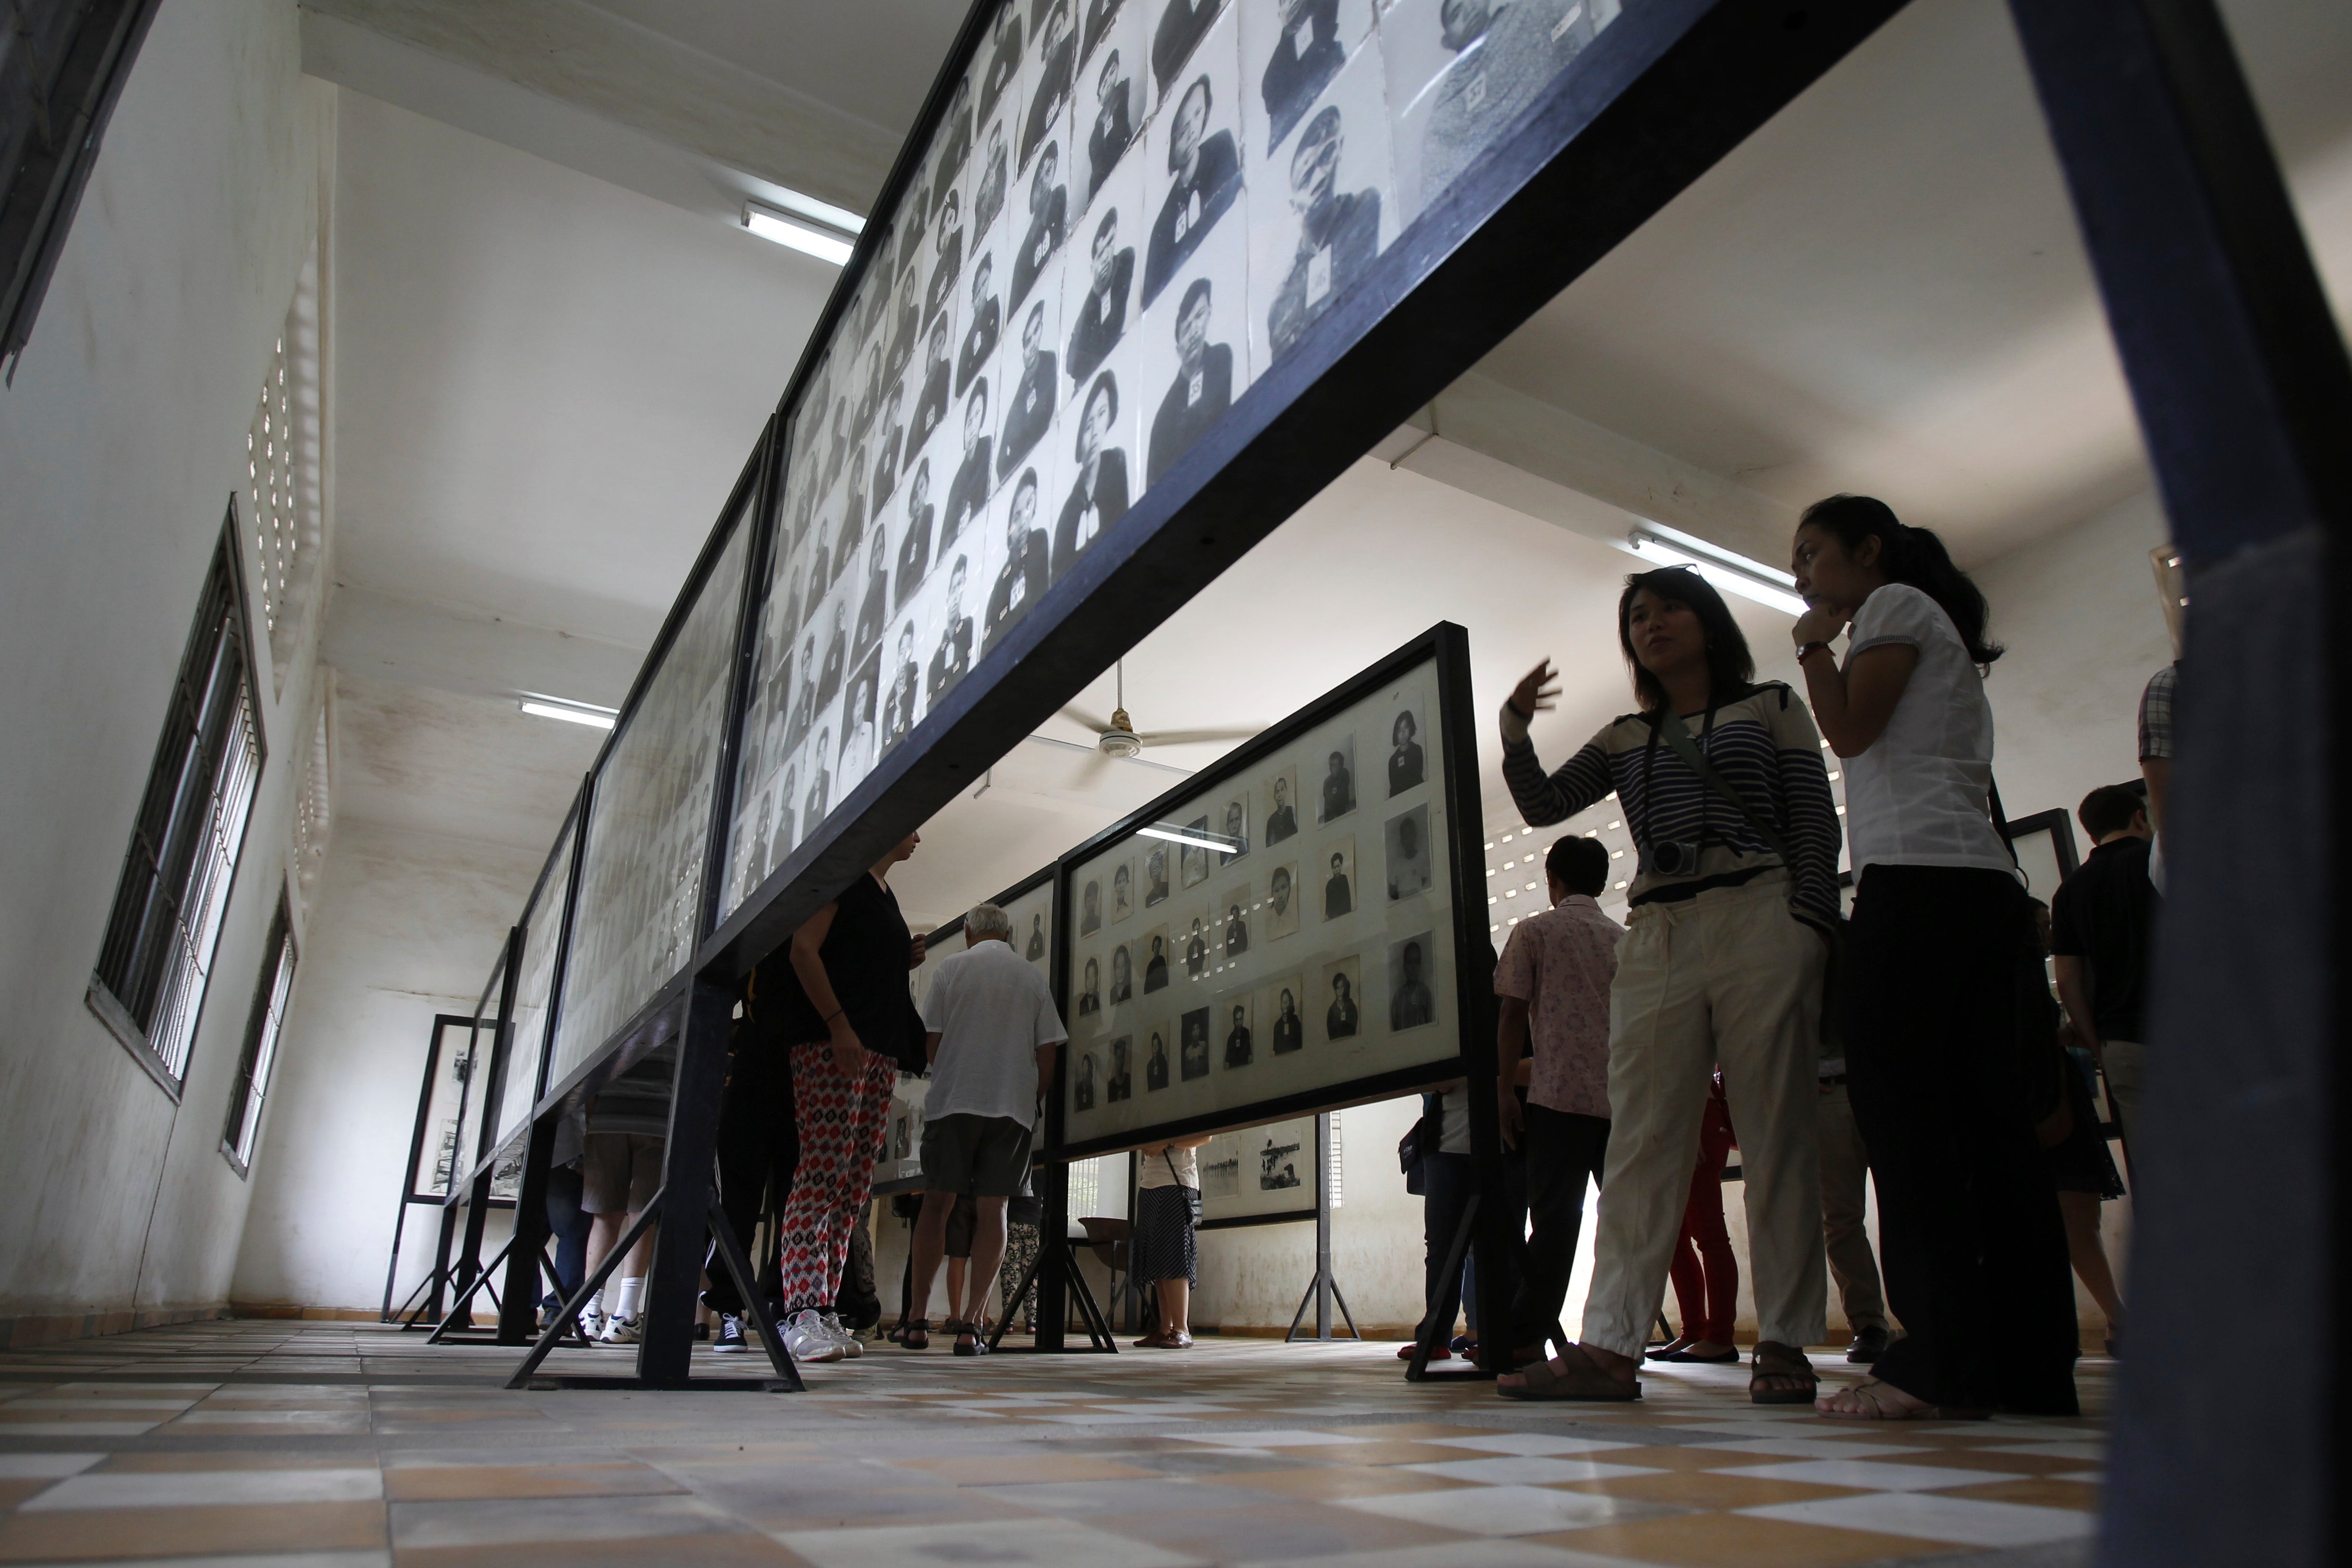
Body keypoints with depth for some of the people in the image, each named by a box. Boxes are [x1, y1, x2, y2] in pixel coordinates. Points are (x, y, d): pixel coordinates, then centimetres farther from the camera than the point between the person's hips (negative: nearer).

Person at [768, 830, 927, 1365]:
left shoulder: (885, 896, 25)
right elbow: (804, 950, -11)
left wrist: (907, 961, 12)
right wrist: (839, 1025, -19)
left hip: (880, 1049, 9)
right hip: (831, 1042, -9)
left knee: (855, 1182, 3)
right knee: (821, 1169, -15)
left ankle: (823, 1310, 4)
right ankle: (802, 1314, -17)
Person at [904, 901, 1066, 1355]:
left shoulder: (950, 969, 3)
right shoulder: (1032, 977, 6)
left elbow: (930, 1044, 1)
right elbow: (1047, 1055, 3)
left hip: (953, 1100, 0)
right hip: (1013, 1105, 1)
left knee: (937, 1203, 9)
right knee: (992, 1209, 4)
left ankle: (918, 1319, 10)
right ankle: (970, 1325, 0)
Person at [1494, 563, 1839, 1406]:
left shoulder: (1772, 706, 13)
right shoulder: (1623, 738, 22)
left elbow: (1816, 826, 5)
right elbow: (1543, 804, 16)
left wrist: (1811, 933, -7)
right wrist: (1514, 729, -1)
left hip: (1761, 922, -3)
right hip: (1656, 939, 3)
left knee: (1777, 1133, -2)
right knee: (1641, 1144, -3)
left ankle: (1785, 1342, 6)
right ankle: (1611, 1345, -4)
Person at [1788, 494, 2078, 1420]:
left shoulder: (1896, 602, 5)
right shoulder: (1944, 637, 32)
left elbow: (1850, 729, -7)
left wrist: (1815, 646, 9)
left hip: (1917, 878, -10)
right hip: (1985, 882, 10)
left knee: (1902, 1110, -13)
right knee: (1987, 1119, 4)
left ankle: (1941, 1362, -15)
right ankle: (2031, 1362, 4)